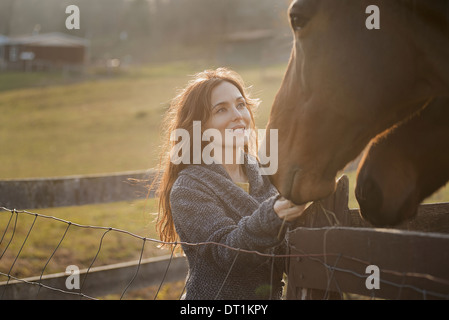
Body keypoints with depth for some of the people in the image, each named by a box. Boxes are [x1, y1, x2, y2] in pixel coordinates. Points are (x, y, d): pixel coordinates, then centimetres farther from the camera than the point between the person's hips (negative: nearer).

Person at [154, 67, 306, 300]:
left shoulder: (265, 175, 7)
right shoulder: (187, 190, -6)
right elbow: (225, 252, -17)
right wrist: (270, 218, -33)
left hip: (272, 293, 5)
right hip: (215, 295, -5)